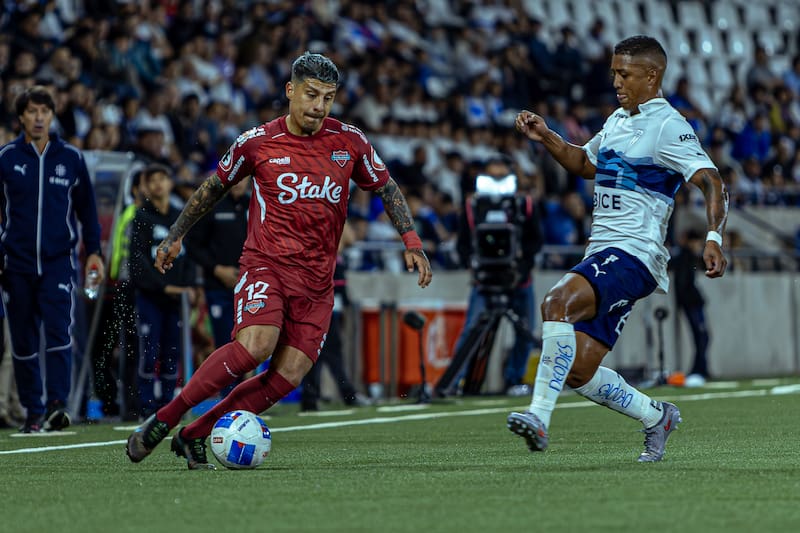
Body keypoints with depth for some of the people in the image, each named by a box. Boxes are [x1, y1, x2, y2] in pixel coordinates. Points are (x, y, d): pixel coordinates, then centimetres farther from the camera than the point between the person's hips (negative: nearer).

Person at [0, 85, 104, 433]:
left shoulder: (70, 157, 6)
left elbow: (86, 206, 13)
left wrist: (93, 251, 7)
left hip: (60, 261, -1)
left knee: (59, 332, -16)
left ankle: (57, 405, -19)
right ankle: (33, 413, 11)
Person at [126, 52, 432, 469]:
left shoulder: (349, 142, 4)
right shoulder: (257, 142, -1)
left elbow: (386, 188, 17)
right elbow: (216, 185, 15)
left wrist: (412, 242, 7)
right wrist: (175, 235, 19)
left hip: (316, 279, 3)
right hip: (265, 264, -3)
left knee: (286, 378, -10)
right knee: (255, 344, -29)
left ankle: (193, 436, 3)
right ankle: (163, 419, -18)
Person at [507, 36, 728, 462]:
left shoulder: (668, 126, -8)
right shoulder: (618, 120, 18)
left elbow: (712, 184, -17)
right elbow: (587, 163, 36)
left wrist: (713, 239, -32)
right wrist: (546, 138, 21)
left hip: (634, 254, -9)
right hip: (603, 252, 9)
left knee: (558, 302, -33)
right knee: (578, 371, 2)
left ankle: (539, 417, -36)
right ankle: (656, 417, 24)